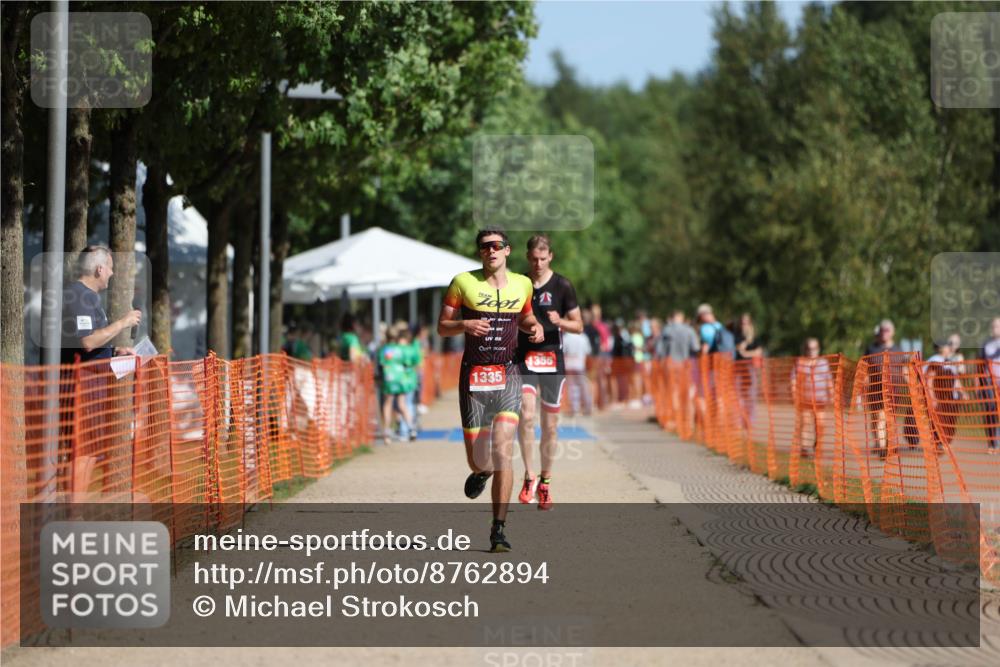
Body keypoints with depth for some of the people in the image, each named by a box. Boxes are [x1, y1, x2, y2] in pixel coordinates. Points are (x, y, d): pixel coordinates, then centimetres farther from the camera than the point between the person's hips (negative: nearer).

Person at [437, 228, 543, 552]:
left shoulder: (522, 284, 8)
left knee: (503, 451, -14)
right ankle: (481, 472, 43)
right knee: (477, 459, 2)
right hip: (473, 377, -1)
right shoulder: (463, 283, -1)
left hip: (507, 377, 1)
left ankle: (498, 530, -9)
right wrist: (464, 324, -17)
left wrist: (535, 326, 3)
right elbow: (442, 327, 3)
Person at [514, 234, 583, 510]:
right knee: (526, 416, -19)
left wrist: (559, 322, -16)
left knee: (550, 425, 3)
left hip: (553, 362, 0)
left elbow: (578, 325, 4)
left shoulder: (562, 286, 1)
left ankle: (545, 483, 16)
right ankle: (529, 476, -7)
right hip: (523, 360, 0)